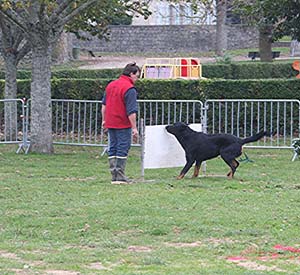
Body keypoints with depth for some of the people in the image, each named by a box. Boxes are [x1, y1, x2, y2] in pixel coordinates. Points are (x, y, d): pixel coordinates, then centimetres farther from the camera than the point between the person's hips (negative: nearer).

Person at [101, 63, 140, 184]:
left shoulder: (110, 85, 12)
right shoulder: (129, 89, -14)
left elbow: (104, 105, 19)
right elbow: (131, 111, -18)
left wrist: (104, 120, 26)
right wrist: (134, 128, -15)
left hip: (110, 123, 7)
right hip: (123, 124, -7)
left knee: (112, 148, 11)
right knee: (123, 149, -2)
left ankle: (114, 176, 12)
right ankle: (120, 176, -4)